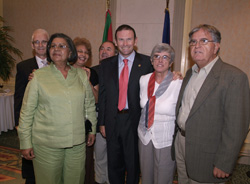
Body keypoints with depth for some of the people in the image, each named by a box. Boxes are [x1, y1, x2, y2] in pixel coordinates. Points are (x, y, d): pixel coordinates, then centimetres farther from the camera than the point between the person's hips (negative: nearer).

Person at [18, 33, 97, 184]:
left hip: (78, 143, 2)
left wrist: (91, 130, 12)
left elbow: (90, 105, 11)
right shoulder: (39, 76, -3)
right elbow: (27, 111, -1)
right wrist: (25, 143, -1)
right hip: (46, 144, -2)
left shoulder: (82, 75, 4)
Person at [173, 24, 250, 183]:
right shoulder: (190, 73, 8)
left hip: (206, 156, -7)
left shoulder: (234, 77, -17)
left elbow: (236, 127, -19)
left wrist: (224, 165, -18)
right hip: (181, 143, 7)